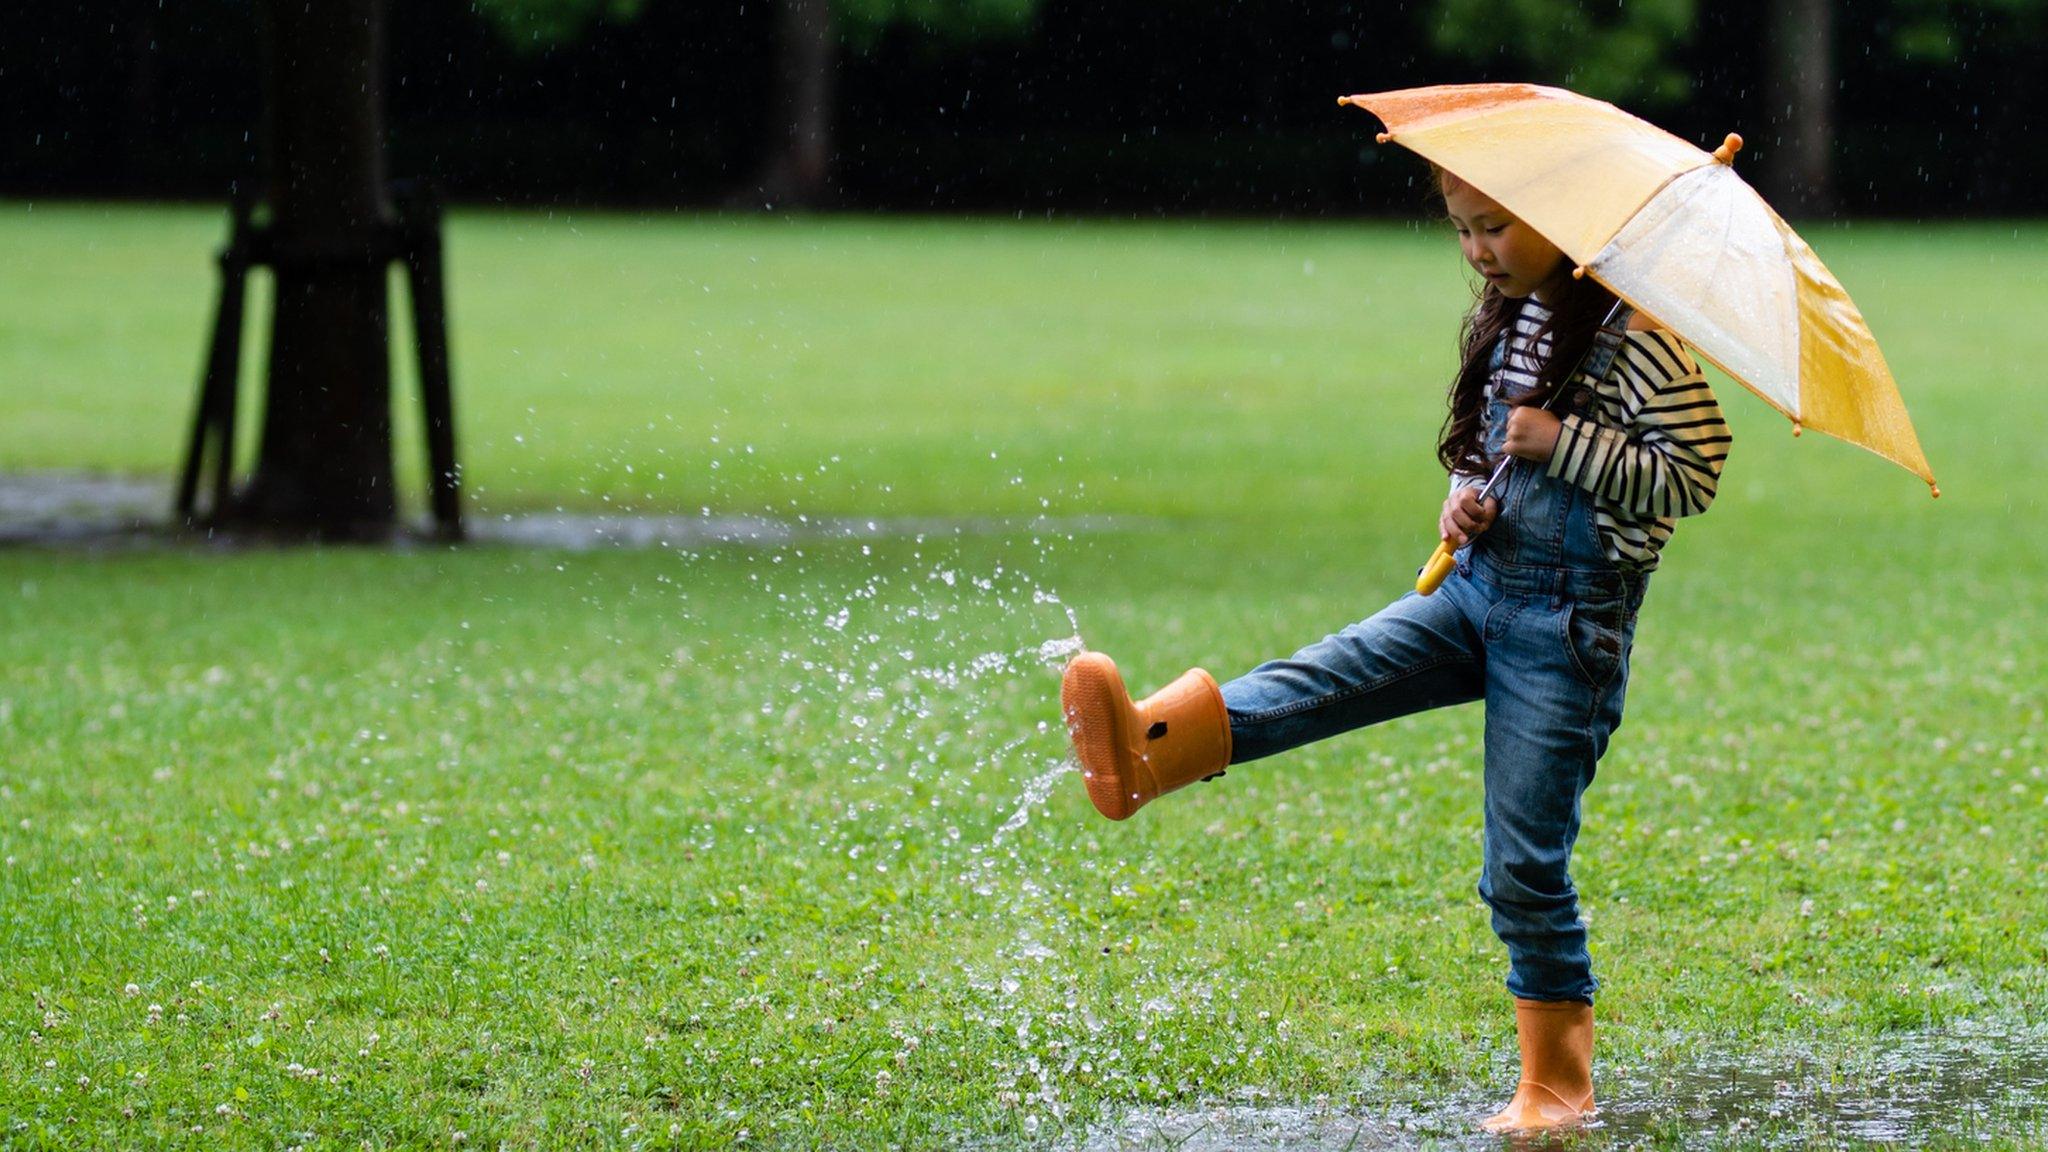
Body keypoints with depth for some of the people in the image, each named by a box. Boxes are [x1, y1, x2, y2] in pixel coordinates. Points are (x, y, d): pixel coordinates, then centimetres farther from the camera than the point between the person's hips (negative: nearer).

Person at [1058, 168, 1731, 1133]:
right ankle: (1146, 749, -37)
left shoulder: (1632, 336, -13)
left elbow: (1694, 475, -17)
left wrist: (1559, 442, -21)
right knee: (1331, 674, -17)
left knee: (1524, 863, -4)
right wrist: (1463, 497, 4)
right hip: (1477, 584, 7)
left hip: (1570, 618, -7)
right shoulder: (1501, 322, 12)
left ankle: (1558, 1087, 8)